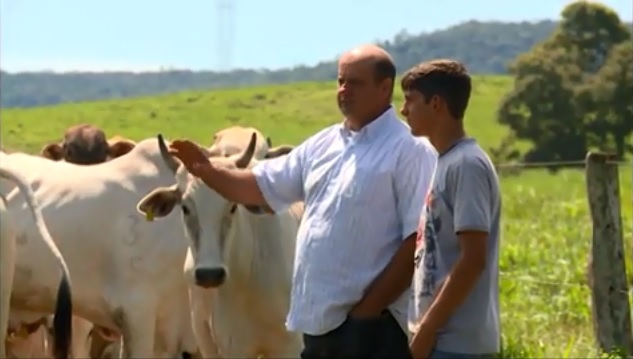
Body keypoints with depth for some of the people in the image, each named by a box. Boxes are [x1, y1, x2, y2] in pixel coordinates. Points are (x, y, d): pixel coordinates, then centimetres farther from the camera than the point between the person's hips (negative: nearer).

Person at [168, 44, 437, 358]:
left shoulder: (409, 151, -10)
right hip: (319, 320, 8)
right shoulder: (324, 145, 15)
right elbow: (263, 187, 20)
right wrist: (206, 171, 3)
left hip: (371, 326, -8)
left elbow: (418, 242, -15)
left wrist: (368, 309, -16)